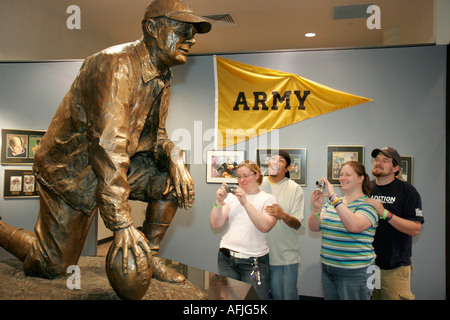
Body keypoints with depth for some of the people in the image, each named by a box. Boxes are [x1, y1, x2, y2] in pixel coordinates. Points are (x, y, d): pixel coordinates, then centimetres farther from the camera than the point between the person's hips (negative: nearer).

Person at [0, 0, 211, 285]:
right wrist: (121, 224, -37)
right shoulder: (115, 64, -27)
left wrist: (173, 157, -15)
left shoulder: (162, 77, 2)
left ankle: (149, 256, 5)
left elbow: (155, 134, 9)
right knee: (53, 266, 2)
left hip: (116, 164, 7)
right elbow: (108, 144, -35)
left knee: (174, 181, -9)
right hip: (70, 169, -7)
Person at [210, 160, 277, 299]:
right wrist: (219, 202, -13)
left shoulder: (268, 199, -1)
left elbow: (265, 226, -18)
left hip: (254, 261, -3)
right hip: (226, 258, 3)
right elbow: (216, 224, 1)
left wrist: (245, 202, -22)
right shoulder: (231, 197, 7)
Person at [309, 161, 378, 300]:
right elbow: (314, 227, 4)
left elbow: (354, 226, -30)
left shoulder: (367, 204, -9)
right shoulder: (331, 202, 9)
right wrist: (317, 209, -15)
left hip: (354, 272, -6)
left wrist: (334, 198, -30)